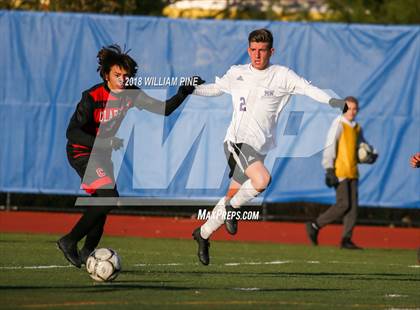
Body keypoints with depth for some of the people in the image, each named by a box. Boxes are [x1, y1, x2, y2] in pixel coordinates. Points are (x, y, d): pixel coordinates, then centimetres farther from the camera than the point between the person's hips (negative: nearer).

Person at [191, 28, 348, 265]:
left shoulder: (282, 75, 3)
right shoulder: (237, 73, 9)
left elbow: (308, 89, -9)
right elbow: (215, 88, 28)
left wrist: (332, 101, -24)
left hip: (259, 147, 1)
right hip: (237, 140, -1)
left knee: (232, 197, 7)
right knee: (262, 179, -29)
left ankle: (203, 234, 29)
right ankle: (233, 208, -3)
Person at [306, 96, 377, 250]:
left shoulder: (357, 128, 16)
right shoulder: (338, 124, -6)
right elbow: (329, 147, -11)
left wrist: (370, 155, 4)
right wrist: (329, 170, -18)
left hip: (352, 172, 8)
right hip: (339, 172, -7)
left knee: (353, 205, 2)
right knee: (343, 204, -13)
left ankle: (346, 239, 4)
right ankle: (315, 226, -2)